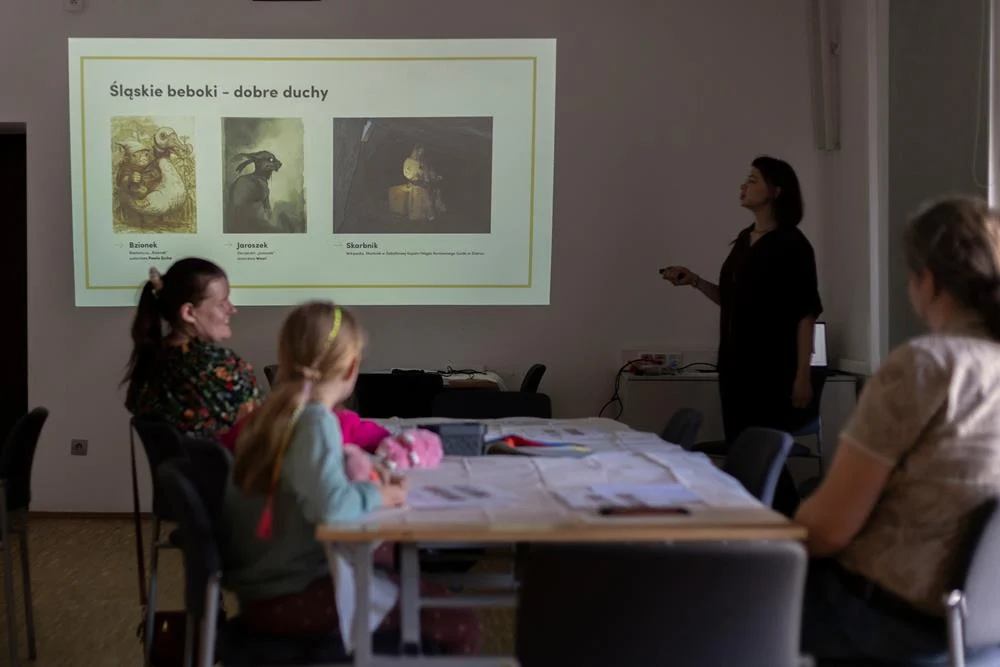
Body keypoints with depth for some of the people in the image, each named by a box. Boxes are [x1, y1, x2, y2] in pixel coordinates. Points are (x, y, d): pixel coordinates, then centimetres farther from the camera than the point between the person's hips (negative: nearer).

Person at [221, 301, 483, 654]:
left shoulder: (272, 412, 8)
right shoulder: (315, 420, -17)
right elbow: (331, 506, -32)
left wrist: (358, 484, 7)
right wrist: (378, 494, -15)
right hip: (291, 597, -9)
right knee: (460, 628, -8)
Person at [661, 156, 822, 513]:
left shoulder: (791, 244, -8)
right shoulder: (744, 240, 13)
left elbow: (806, 313, -11)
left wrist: (803, 375, -17)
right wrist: (694, 281, 8)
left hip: (773, 367, -7)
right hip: (736, 363, 7)